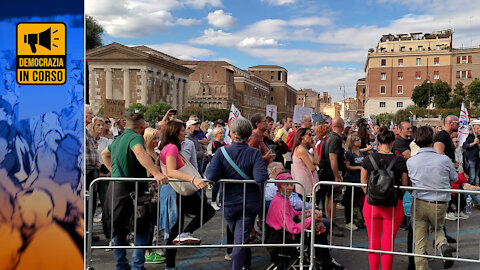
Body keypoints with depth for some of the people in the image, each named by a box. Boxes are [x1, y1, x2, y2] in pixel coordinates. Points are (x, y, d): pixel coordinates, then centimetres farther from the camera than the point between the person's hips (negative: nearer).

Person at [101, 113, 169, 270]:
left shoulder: (119, 138, 16)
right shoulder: (135, 137, -13)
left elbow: (104, 154, 33)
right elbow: (139, 152, -35)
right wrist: (156, 173, -43)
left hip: (116, 185, 9)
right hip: (128, 188, -9)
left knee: (120, 229, 14)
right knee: (143, 228, 3)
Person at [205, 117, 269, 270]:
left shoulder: (222, 152, -14)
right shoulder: (254, 153, -15)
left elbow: (210, 175, -23)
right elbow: (261, 178, -27)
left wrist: (225, 176, -3)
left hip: (228, 203, 2)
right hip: (250, 202, -2)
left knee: (237, 235, 25)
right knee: (241, 238, 5)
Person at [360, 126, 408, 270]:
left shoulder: (368, 160, -4)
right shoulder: (400, 161, -7)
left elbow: (363, 184, 4)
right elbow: (405, 185, 0)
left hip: (371, 203, 1)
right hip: (393, 205, -1)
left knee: (373, 242, 13)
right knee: (388, 244, 8)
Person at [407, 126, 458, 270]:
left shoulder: (410, 162, -8)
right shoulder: (444, 160, -9)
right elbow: (455, 178, 8)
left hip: (419, 204, 0)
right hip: (439, 204, 1)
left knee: (419, 242, 8)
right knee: (438, 228, 27)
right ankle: (442, 244, -2)